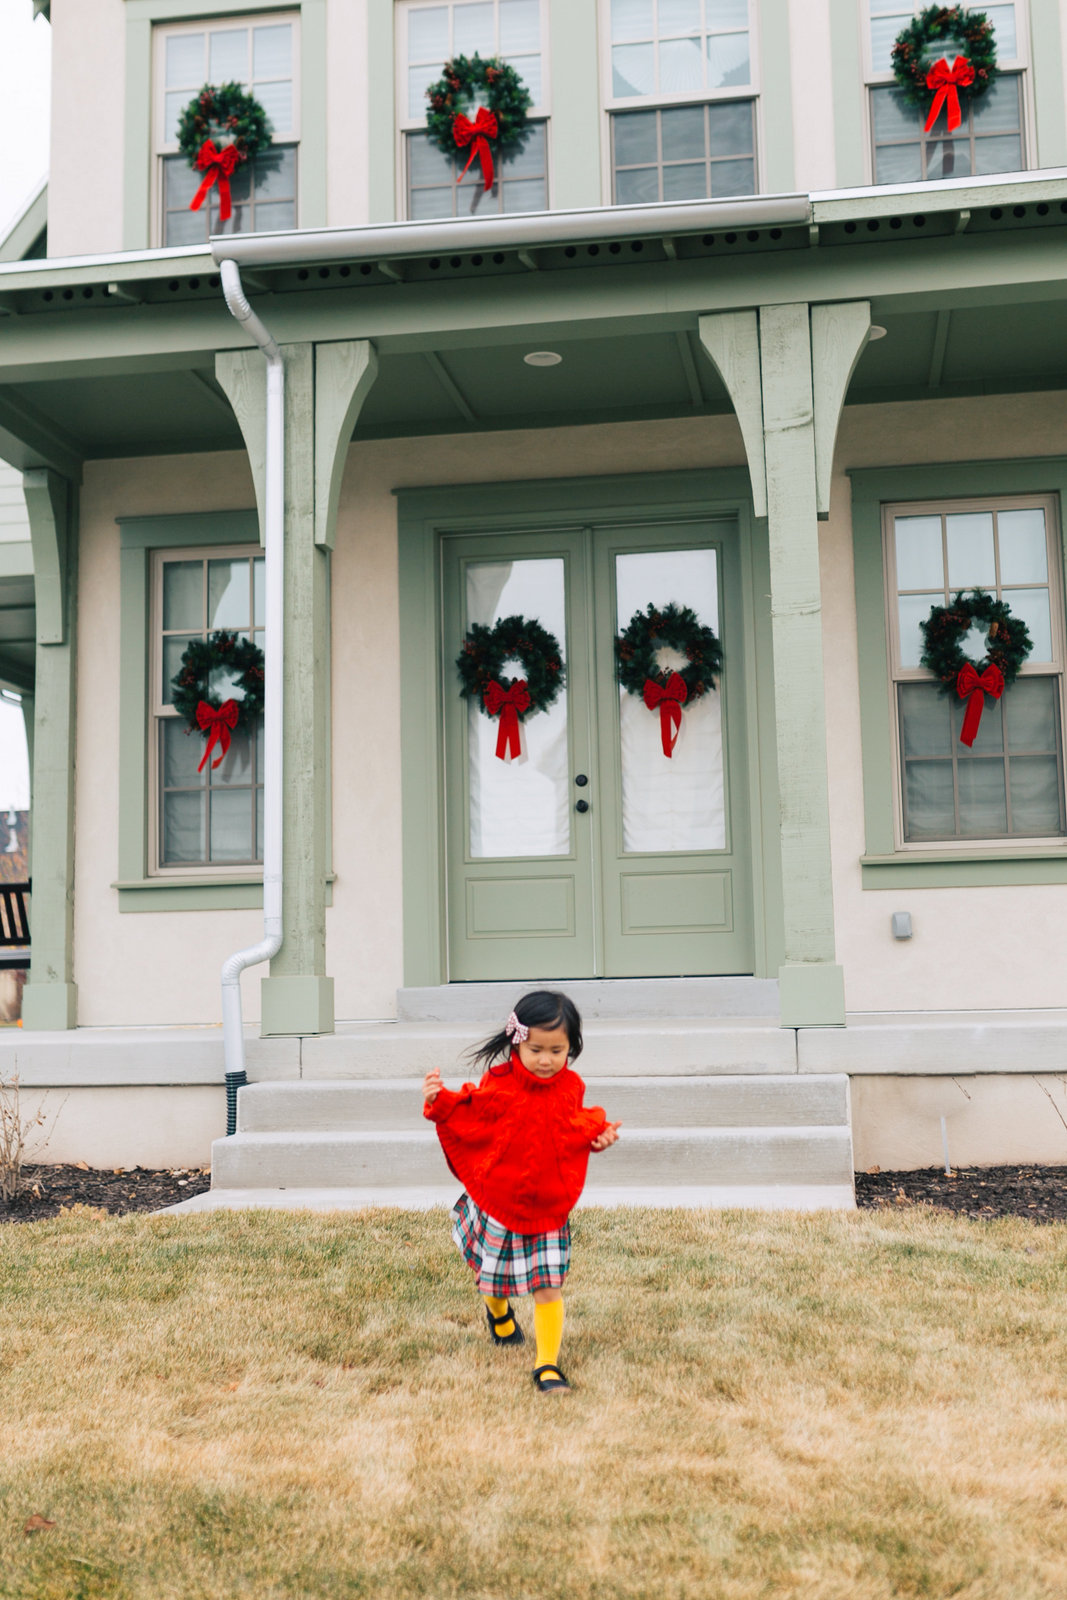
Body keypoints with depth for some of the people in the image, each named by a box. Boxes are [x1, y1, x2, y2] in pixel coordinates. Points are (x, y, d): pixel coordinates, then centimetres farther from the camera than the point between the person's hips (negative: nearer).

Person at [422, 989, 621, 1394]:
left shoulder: (571, 1088, -4)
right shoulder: (498, 1085, -15)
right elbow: (467, 1116, -6)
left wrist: (599, 1133, -4)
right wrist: (440, 1101, -23)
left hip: (549, 1209, 1)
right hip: (498, 1204, -1)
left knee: (549, 1288, -4)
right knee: (492, 1276, 18)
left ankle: (548, 1364, 9)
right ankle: (499, 1311, 54)